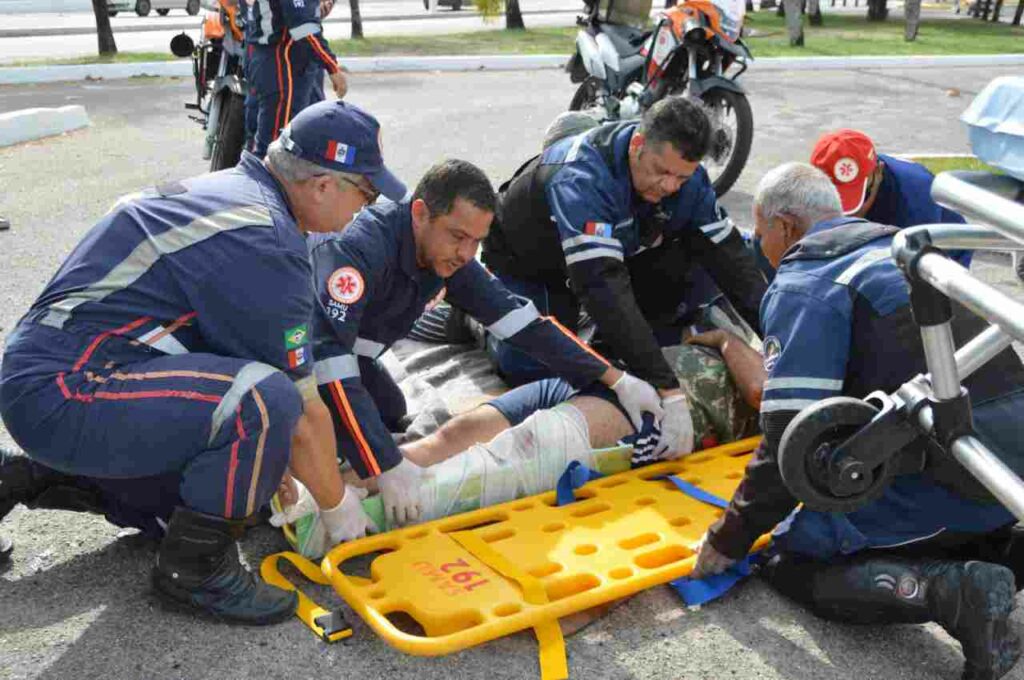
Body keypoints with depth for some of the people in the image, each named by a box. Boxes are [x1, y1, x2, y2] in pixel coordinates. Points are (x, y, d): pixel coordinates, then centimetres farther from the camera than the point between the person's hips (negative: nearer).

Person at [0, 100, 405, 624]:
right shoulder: (267, 244, -21)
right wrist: (337, 506, 1)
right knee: (265, 401, -29)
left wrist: (275, 470, 21)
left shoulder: (229, 189, 10)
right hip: (61, 397, -11)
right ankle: (194, 568, -6)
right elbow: (301, 409, -16)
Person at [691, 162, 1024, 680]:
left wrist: (729, 541, 0)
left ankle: (950, 590, -15)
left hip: (954, 473, -8)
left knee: (793, 561, 5)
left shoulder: (802, 283, -7)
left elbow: (790, 440, -13)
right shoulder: (897, 246, 20)